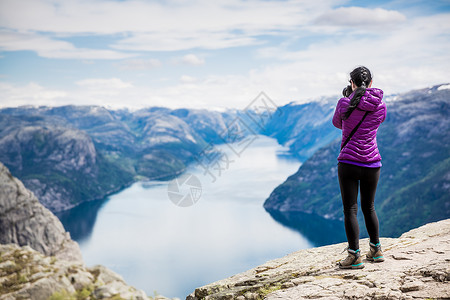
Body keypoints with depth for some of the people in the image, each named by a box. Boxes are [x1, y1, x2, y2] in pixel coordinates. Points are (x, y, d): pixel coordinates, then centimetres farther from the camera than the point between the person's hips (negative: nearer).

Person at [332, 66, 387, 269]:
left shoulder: (344, 104, -8)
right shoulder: (381, 106, 1)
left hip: (348, 163, -4)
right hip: (372, 163, 4)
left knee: (350, 210, 2)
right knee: (369, 208, 20)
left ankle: (355, 256, 3)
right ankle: (376, 251, 30)